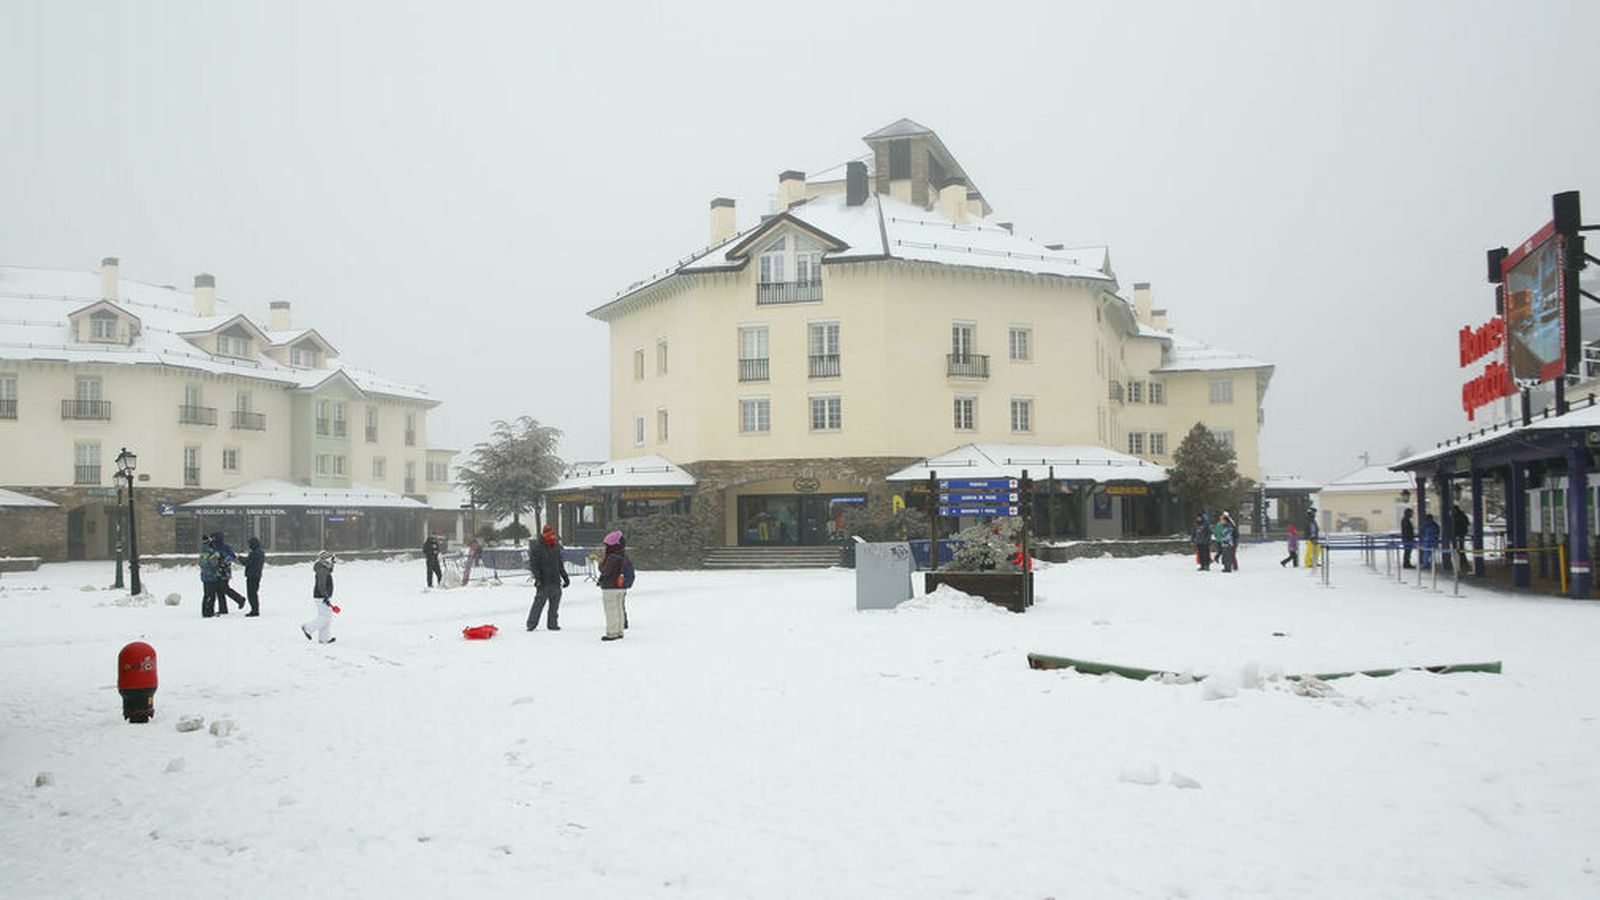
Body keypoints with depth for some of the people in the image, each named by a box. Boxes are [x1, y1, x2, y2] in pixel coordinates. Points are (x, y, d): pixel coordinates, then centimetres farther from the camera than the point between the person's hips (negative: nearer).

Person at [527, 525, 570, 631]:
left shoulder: (555, 547, 14)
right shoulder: (537, 548, -5)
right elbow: (534, 565, -10)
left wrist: (565, 577, 20)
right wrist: (538, 578, -19)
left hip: (555, 582, 6)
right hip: (544, 582, -6)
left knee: (555, 605, 8)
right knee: (539, 603, -6)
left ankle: (552, 624, 17)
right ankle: (531, 625, 1)